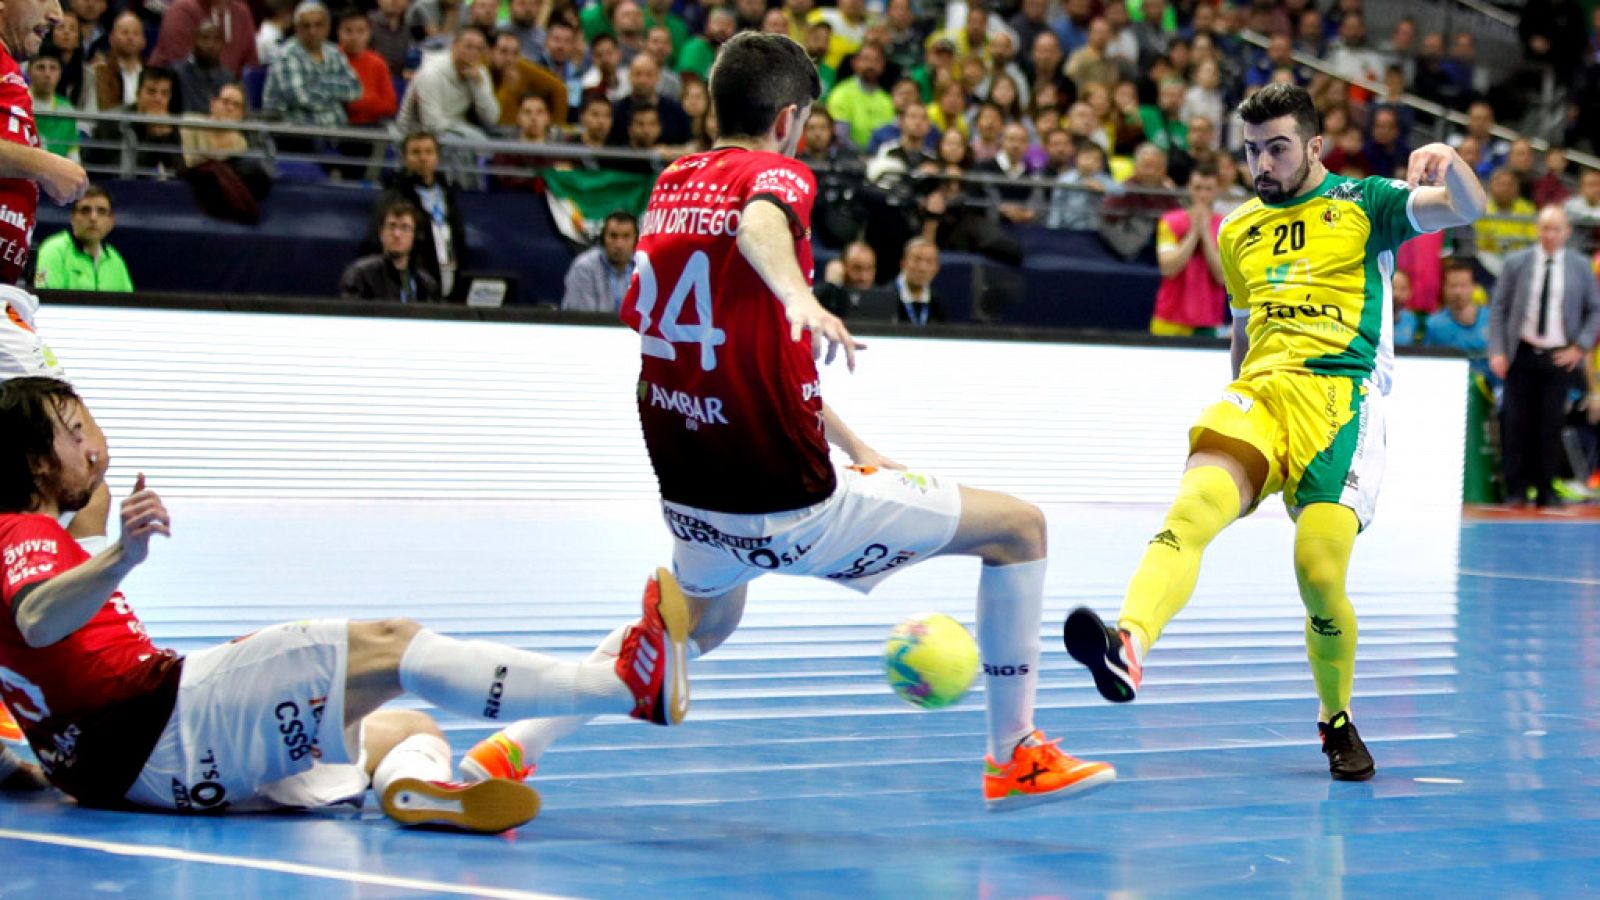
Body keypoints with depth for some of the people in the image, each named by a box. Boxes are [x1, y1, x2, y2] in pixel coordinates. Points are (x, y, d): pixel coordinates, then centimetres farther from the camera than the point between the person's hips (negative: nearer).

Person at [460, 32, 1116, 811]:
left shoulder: (672, 183, 11)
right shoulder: (778, 173, -8)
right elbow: (759, 222, -35)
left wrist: (844, 439, 24)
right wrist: (799, 295, -53)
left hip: (691, 502, 7)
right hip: (791, 506, -7)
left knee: (703, 620, 39)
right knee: (1018, 527, 8)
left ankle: (512, 747, 27)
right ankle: (1015, 758, 13)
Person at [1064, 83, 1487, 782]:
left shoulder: (1364, 203, 10)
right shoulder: (1238, 231, 24)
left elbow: (1469, 209, -4)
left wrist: (1449, 162, -26)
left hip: (1340, 394, -4)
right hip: (1257, 393, 4)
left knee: (1319, 572, -18)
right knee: (1192, 509, -28)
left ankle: (1336, 721, 9)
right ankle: (1127, 648, -53)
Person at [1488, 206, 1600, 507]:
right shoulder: (1516, 263, 2)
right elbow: (1498, 308, 3)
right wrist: (1497, 352, -6)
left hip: (1560, 357, 0)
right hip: (1522, 355, 0)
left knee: (1550, 425, 0)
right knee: (1516, 422, -2)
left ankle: (1546, 491, 7)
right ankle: (1517, 490, 6)